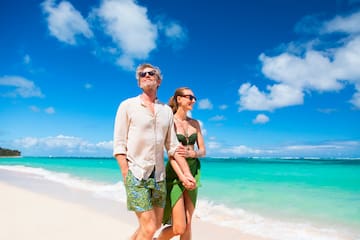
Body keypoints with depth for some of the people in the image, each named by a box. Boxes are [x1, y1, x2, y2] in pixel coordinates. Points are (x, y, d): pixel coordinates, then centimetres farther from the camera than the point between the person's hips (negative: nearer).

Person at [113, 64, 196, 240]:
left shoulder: (166, 110, 9)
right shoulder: (127, 106, -2)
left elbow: (173, 146, 9)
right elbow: (119, 145, -6)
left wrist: (187, 174, 2)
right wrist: (127, 177, -12)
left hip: (159, 176, 5)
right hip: (136, 174, -5)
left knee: (156, 224, 16)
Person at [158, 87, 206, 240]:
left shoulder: (195, 123, 11)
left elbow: (203, 150, 9)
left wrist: (193, 153, -14)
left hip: (193, 171, 5)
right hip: (175, 172, -5)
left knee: (187, 225, 8)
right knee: (179, 228, -5)